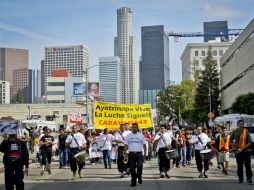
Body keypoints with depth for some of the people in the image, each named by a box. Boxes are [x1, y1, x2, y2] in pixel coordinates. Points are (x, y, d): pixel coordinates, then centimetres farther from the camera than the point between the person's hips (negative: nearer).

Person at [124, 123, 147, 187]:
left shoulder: (141, 135, 6)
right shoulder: (128, 136, 7)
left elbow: (144, 144, 6)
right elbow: (126, 145, 6)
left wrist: (145, 152, -4)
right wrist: (125, 153, -5)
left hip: (139, 153, -1)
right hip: (131, 154, 1)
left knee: (139, 166, -18)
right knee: (132, 168, 3)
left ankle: (139, 177, 8)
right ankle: (133, 181, 13)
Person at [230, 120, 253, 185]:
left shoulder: (246, 131, -5)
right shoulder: (234, 131, 3)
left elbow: (250, 142, -6)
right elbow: (231, 140, 17)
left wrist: (243, 148, -14)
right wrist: (233, 146, 3)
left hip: (246, 151, -2)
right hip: (238, 151, 3)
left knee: (247, 165, -7)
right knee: (239, 166, 10)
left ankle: (249, 179, -6)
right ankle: (240, 178, 21)